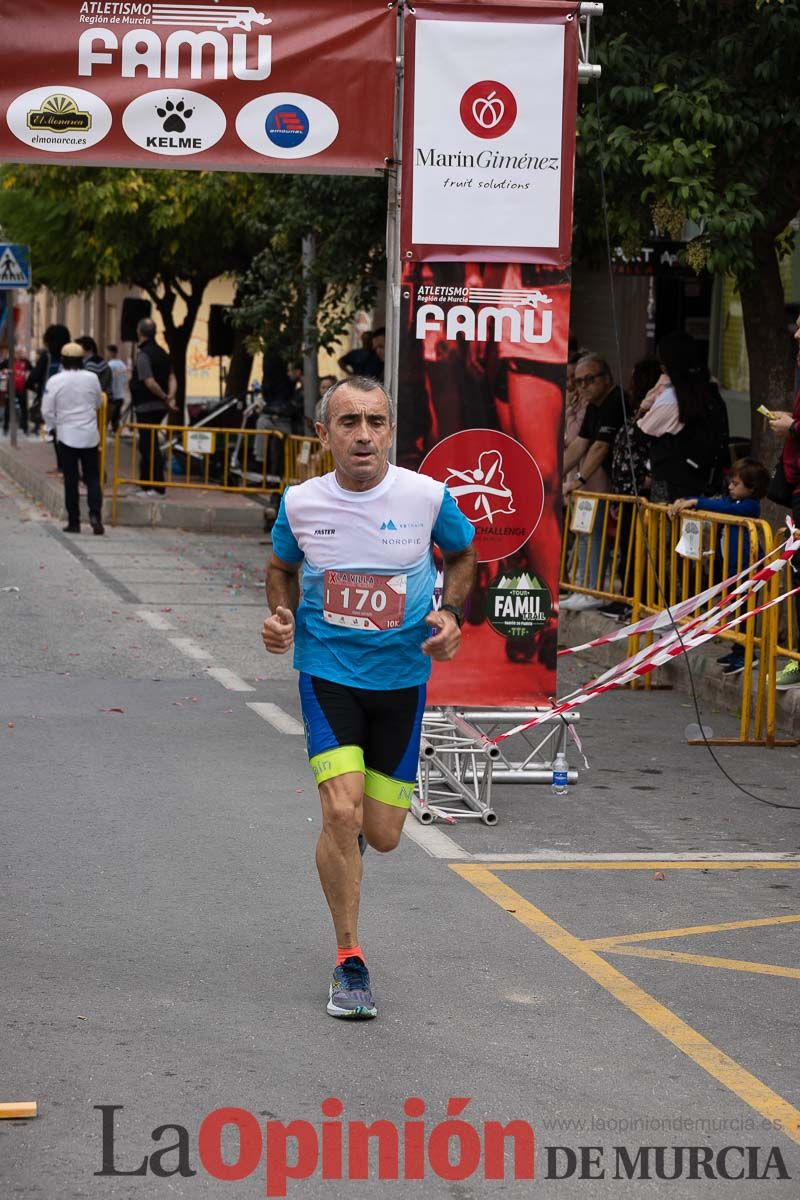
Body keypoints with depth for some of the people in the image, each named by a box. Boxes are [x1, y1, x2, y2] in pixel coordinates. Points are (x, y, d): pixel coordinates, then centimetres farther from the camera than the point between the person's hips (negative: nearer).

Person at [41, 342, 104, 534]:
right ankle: (95, 514, -14)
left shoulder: (55, 381, -10)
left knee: (70, 479, 6)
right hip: (90, 435, 1)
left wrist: (53, 425, 13)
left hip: (67, 435, -1)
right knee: (92, 477, 6)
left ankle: (73, 522, 7)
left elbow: (47, 410, -6)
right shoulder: (92, 378, -5)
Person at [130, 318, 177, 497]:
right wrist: (170, 397, -6)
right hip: (158, 407, 9)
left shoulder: (143, 354, -16)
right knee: (147, 446, 18)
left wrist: (165, 398, -13)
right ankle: (146, 485, 25)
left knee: (149, 447, -5)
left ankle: (157, 487, -5)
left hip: (146, 407, -9)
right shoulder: (162, 353, 12)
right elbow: (172, 378, 6)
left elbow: (150, 383, -24)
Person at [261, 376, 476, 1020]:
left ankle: (349, 829, 46)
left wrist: (451, 614, -7)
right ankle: (350, 961, 0)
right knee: (341, 813, -18)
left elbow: (462, 554, 10)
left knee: (382, 835, 5)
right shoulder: (300, 503, -8)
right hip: (327, 671, -1)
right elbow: (282, 567, 13)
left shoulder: (428, 496, -11)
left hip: (402, 674, 1)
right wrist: (281, 615, -7)